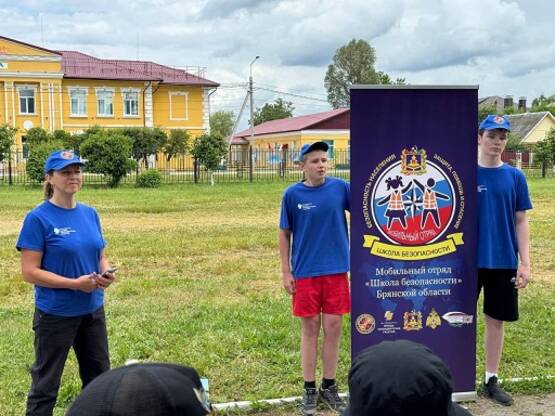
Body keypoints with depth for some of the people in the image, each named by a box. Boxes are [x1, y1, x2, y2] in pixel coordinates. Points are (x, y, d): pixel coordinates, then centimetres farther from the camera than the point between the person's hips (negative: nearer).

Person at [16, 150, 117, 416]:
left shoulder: (90, 214, 4)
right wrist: (75, 283, -21)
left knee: (99, 378, 18)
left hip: (93, 310, 6)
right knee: (45, 384, 8)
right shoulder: (38, 218, -14)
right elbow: (29, 272, -16)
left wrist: (105, 273, -10)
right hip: (55, 314, -6)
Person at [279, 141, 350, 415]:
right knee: (310, 329, 8)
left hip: (336, 270, 1)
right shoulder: (292, 194, -2)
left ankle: (329, 386, 24)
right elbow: (284, 234, 3)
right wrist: (286, 272, 1)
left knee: (333, 328, 8)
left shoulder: (340, 187, -1)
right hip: (305, 272, -1)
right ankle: (310, 390, 21)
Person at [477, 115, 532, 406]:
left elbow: (520, 222, 4)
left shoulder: (515, 177, 2)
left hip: (503, 262, 2)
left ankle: (491, 379, 25)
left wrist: (525, 263, -1)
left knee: (496, 320, 11)